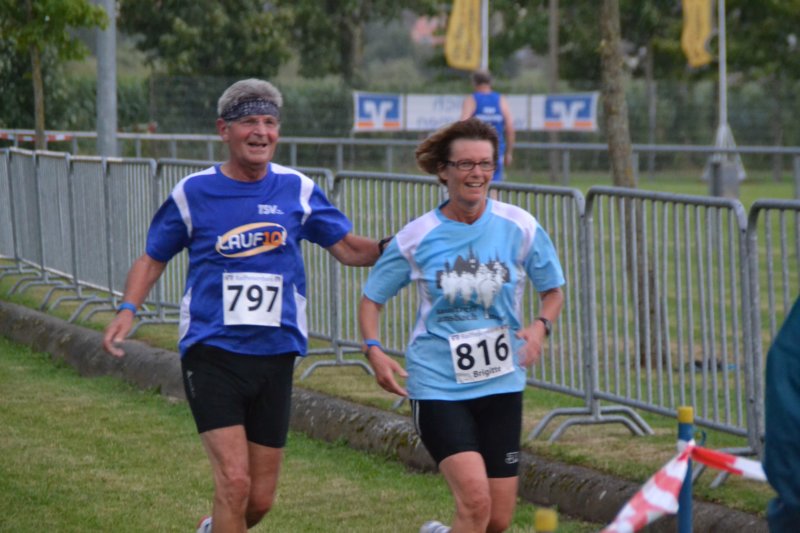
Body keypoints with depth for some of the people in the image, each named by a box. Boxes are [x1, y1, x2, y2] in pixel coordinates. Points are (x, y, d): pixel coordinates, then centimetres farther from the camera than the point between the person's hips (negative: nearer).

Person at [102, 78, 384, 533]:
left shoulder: (297, 190, 3)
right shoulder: (194, 193, -1)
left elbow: (349, 248, 9)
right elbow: (153, 258, 11)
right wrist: (128, 310, -5)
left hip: (275, 356, 3)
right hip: (212, 354, -3)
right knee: (234, 481, -18)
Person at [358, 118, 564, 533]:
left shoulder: (520, 227, -2)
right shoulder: (416, 237, -4)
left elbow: (553, 291, 10)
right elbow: (371, 297, 6)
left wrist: (540, 326, -11)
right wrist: (374, 350, -11)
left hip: (501, 384, 3)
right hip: (437, 385, -3)